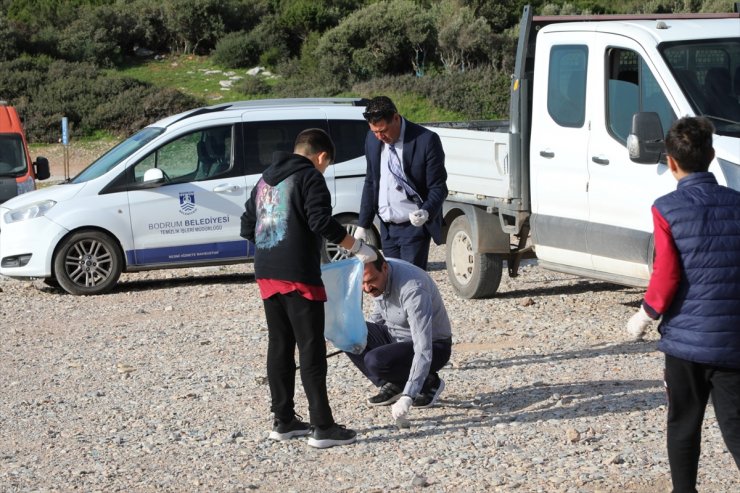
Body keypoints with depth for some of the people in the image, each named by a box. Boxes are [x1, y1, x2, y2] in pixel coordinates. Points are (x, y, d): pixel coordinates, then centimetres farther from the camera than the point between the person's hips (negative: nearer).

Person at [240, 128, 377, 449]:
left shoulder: (266, 179, 18)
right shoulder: (310, 177, -6)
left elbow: (247, 227, 20)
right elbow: (322, 222, -18)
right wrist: (357, 247, -10)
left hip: (267, 275, 8)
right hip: (299, 276, -8)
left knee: (279, 347, 13)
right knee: (312, 350, -5)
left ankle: (283, 420, 17)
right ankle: (322, 426, -6)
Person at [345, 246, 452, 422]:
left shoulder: (412, 290, -35)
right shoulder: (377, 276, -11)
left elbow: (423, 350, -39)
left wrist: (407, 397, -44)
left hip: (433, 346, -7)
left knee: (376, 362, -32)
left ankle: (429, 383, -5)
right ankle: (390, 385, 0)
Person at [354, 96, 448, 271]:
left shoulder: (427, 140, -15)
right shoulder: (372, 140, 3)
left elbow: (438, 187, -12)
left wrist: (426, 212, -31)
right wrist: (362, 225, 12)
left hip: (414, 226, -5)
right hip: (387, 227, 5)